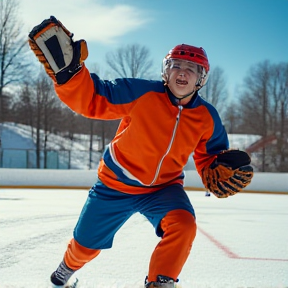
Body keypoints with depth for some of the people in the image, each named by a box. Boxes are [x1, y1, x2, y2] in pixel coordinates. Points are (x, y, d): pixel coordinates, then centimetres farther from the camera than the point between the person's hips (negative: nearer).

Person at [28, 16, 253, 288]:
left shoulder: (207, 118, -10)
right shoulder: (141, 93, -21)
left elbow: (210, 160, 2)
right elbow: (91, 100, -21)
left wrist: (224, 170, -20)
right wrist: (66, 69, -36)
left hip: (164, 188, 2)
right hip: (115, 184, -1)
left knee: (183, 225, -31)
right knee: (86, 245, 13)